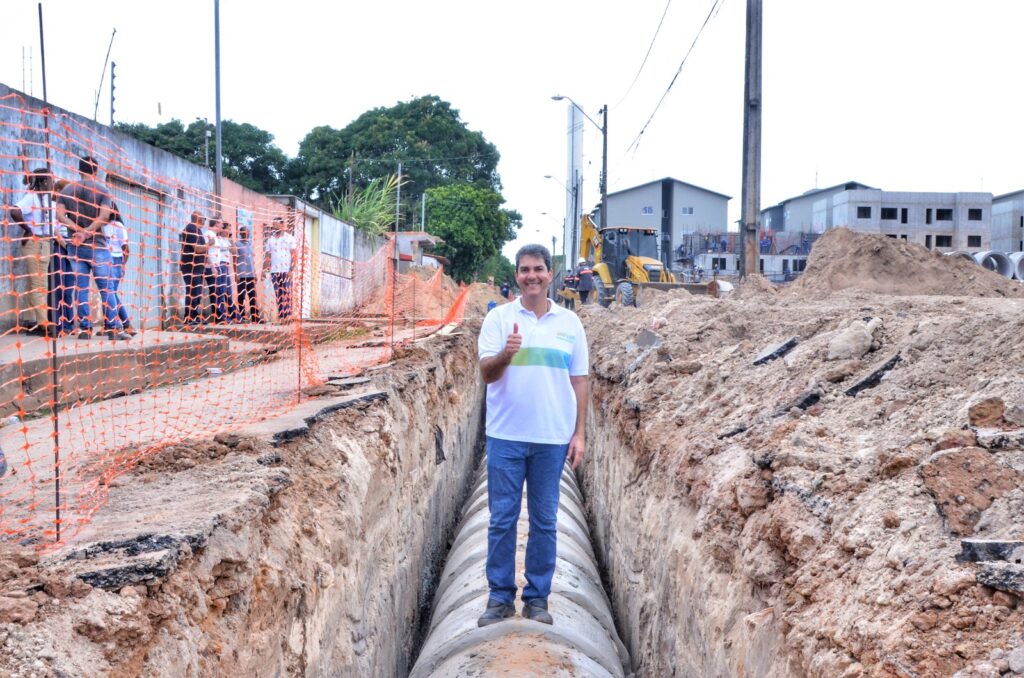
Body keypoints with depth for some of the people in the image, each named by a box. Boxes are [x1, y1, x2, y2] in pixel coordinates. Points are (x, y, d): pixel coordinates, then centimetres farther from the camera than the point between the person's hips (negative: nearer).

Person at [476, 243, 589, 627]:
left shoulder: (569, 323, 6)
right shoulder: (498, 318, 1)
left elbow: (579, 381, 8)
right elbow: (486, 373, -6)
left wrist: (580, 433, 2)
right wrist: (505, 354, -27)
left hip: (552, 438, 1)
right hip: (505, 436, -1)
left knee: (544, 521, 8)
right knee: (502, 519, 4)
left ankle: (537, 598, 18)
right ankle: (500, 596, 15)